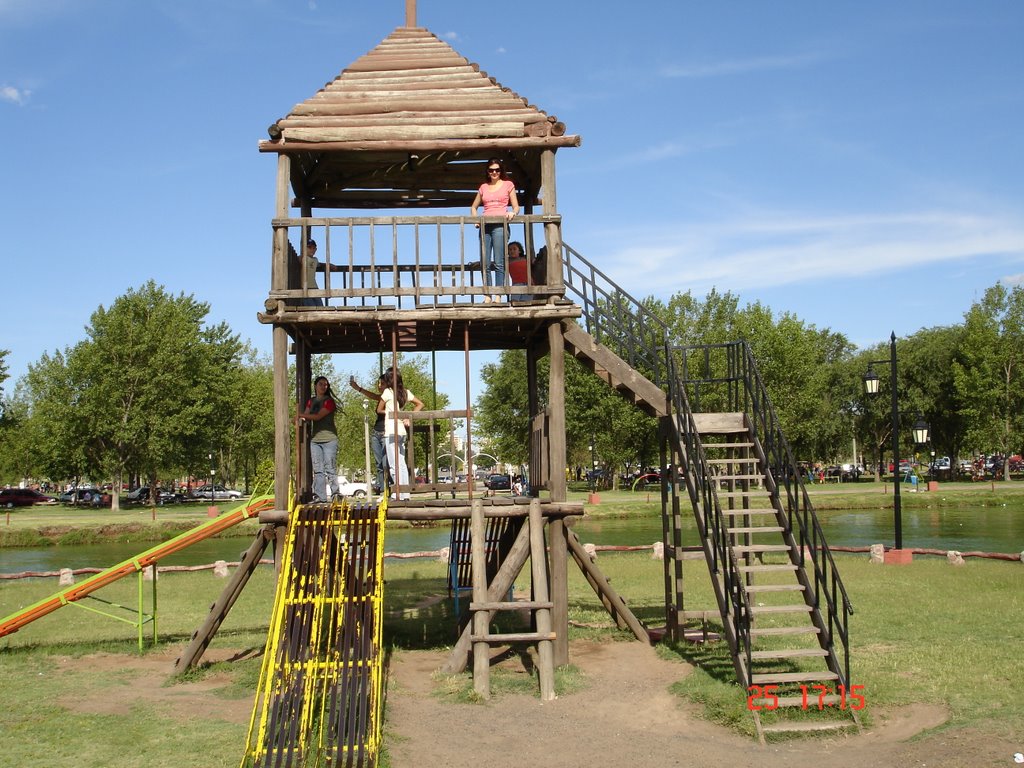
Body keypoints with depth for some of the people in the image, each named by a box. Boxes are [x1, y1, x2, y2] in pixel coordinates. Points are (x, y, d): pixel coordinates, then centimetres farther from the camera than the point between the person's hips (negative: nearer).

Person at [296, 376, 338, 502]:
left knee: (329, 469, -9)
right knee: (317, 470, 3)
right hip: (315, 439, 6)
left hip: (329, 439, -6)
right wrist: (301, 418, -13)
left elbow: (318, 416, -12)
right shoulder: (311, 401, 16)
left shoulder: (329, 401, -4)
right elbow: (306, 416, 10)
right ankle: (320, 496, 5)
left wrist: (301, 415, -4)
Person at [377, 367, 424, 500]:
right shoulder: (406, 392, 11)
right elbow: (420, 404, 19)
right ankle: (405, 494, 12)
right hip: (402, 430, 7)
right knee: (402, 464, 11)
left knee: (395, 465, -6)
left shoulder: (387, 392, -7)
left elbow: (379, 409, 2)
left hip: (392, 431, -7)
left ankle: (399, 495, -9)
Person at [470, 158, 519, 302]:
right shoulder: (483, 187, 18)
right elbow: (473, 207, 25)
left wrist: (512, 213, -13)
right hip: (485, 225, 4)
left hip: (500, 225, -4)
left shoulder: (508, 185, 11)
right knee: (484, 263, -1)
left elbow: (516, 207, 9)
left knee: (499, 263, -10)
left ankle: (498, 297, -12)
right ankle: (487, 297, 1)